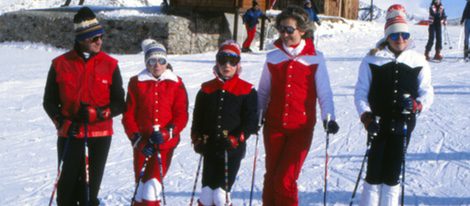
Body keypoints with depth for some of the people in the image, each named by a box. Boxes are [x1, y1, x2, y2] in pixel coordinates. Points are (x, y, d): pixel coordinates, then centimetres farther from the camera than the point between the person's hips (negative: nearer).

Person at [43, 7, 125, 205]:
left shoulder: (109, 65, 0)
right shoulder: (60, 64, 1)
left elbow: (119, 103, 3)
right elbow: (49, 101, 8)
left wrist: (100, 113, -16)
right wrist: (61, 122, -9)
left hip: (99, 136, 0)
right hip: (69, 135, 0)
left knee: (90, 189, 3)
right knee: (67, 186, 2)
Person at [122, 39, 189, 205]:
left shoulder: (176, 84, 1)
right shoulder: (137, 83, 2)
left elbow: (181, 116, -1)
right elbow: (128, 115, 3)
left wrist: (165, 134, -16)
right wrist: (137, 139, -9)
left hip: (166, 143, -1)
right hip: (142, 144, 1)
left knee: (154, 183, -13)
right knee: (141, 183, 6)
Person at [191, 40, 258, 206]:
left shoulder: (247, 91, -2)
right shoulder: (207, 89, 8)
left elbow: (251, 121, -5)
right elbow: (197, 118, 15)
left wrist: (235, 139, -17)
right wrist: (197, 139, 2)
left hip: (233, 150, -3)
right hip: (210, 149, 3)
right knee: (206, 191, 4)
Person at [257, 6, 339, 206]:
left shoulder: (315, 58, -1)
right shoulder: (272, 57, 8)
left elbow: (324, 92, 0)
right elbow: (263, 91, 16)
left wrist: (328, 118, -12)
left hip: (301, 128, -3)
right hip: (274, 126, 3)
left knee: (285, 179, -9)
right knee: (271, 176, 7)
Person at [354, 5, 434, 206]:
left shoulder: (418, 61, 3)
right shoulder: (372, 60, -1)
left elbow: (427, 92, 6)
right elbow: (361, 92, 0)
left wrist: (417, 105, -15)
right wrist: (365, 115, -14)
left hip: (403, 123, 1)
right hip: (378, 122, -1)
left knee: (393, 171, 6)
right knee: (374, 170, -2)